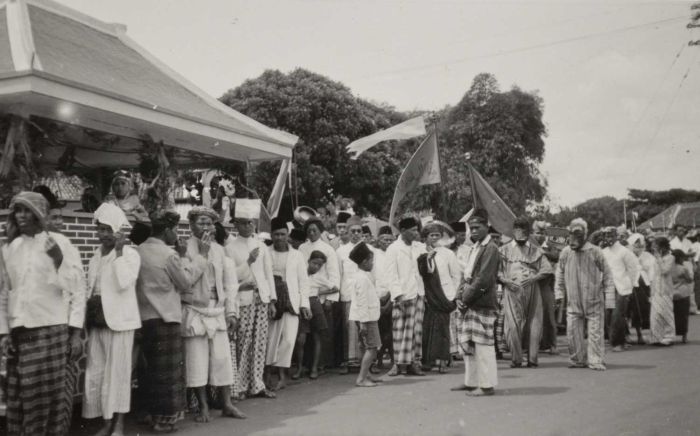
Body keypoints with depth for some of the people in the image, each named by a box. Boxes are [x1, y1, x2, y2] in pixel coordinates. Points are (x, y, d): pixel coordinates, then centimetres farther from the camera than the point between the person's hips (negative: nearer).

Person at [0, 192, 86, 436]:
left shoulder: (60, 244, -1)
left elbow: (77, 289, -2)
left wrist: (76, 332, -8)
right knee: (20, 397, 4)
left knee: (54, 395, -2)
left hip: (55, 330, -3)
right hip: (20, 334, 4)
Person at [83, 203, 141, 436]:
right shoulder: (96, 256, 14)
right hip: (96, 319, 7)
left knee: (117, 372, -1)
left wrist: (119, 251, -18)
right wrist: (86, 316, 12)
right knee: (96, 373, 8)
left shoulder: (130, 254, -6)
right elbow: (90, 287, 19)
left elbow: (123, 283, -23)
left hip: (118, 320, -7)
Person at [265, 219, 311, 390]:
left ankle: (282, 377, 0)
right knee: (268, 339, 3)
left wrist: (304, 304, 0)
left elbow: (303, 281, 8)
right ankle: (266, 375, 15)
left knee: (288, 339, -7)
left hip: (290, 302, 0)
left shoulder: (297, 255, 10)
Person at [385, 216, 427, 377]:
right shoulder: (393, 249, -2)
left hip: (418, 294, 5)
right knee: (400, 330, -3)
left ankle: (413, 363, 11)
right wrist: (398, 294, -14)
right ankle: (399, 363, 5)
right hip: (403, 296, -5)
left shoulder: (420, 247, 13)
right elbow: (391, 274, -7)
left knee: (417, 330, 4)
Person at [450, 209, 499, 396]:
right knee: (467, 343, 13)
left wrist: (466, 297, -13)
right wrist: (460, 296, 5)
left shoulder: (490, 248, -9)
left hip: (482, 304, -9)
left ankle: (487, 385, 4)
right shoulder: (474, 248, 18)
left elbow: (483, 279, -16)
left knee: (482, 344, -4)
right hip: (469, 304, 9)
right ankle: (471, 381, 24)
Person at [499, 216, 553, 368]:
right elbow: (496, 271, 7)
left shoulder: (536, 251, 13)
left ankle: (532, 359, 4)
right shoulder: (504, 250, 12)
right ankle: (516, 359, -1)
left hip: (532, 290, 1)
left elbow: (547, 269, 4)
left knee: (533, 325, -2)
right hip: (512, 291, -1)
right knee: (513, 324, -8)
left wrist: (533, 278, -11)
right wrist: (506, 280, -11)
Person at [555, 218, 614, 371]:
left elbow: (606, 272, 5)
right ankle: (578, 360, 16)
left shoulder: (595, 252, -3)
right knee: (573, 330, 3)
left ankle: (596, 361, 4)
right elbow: (560, 275, 13)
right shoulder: (565, 253, 4)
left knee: (595, 331, -3)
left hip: (593, 301, -2)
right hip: (573, 301, 3)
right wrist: (559, 294, 11)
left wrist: (609, 290, 1)